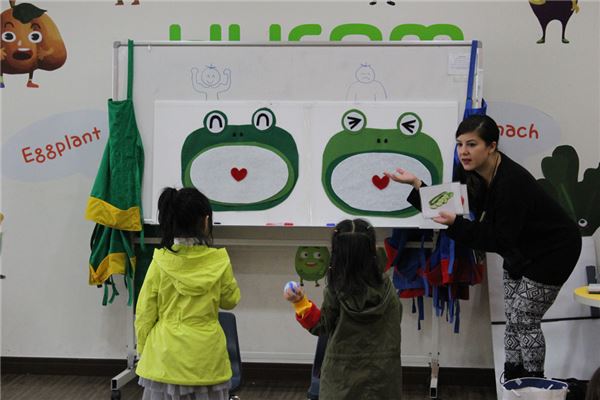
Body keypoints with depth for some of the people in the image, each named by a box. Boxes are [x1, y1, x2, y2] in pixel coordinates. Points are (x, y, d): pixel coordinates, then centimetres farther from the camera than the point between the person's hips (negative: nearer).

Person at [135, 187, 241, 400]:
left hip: (167, 357, 0)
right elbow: (230, 300, 9)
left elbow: (145, 313, -2)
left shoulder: (161, 261, -8)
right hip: (207, 358, 0)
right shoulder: (219, 260, -8)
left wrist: (143, 350, 10)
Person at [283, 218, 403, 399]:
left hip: (342, 374, -1)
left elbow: (322, 326, -5)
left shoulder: (334, 292, -16)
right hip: (380, 372, 1)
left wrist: (300, 303, -7)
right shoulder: (386, 289, -11)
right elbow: (394, 321, 4)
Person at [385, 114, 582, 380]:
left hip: (553, 250, -8)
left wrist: (456, 224, -40)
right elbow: (451, 209, -6)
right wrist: (417, 184, -16)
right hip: (520, 249, 8)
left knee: (525, 320, -4)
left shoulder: (512, 182, -34)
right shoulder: (471, 173, -11)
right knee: (512, 318, 11)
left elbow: (500, 241, -33)